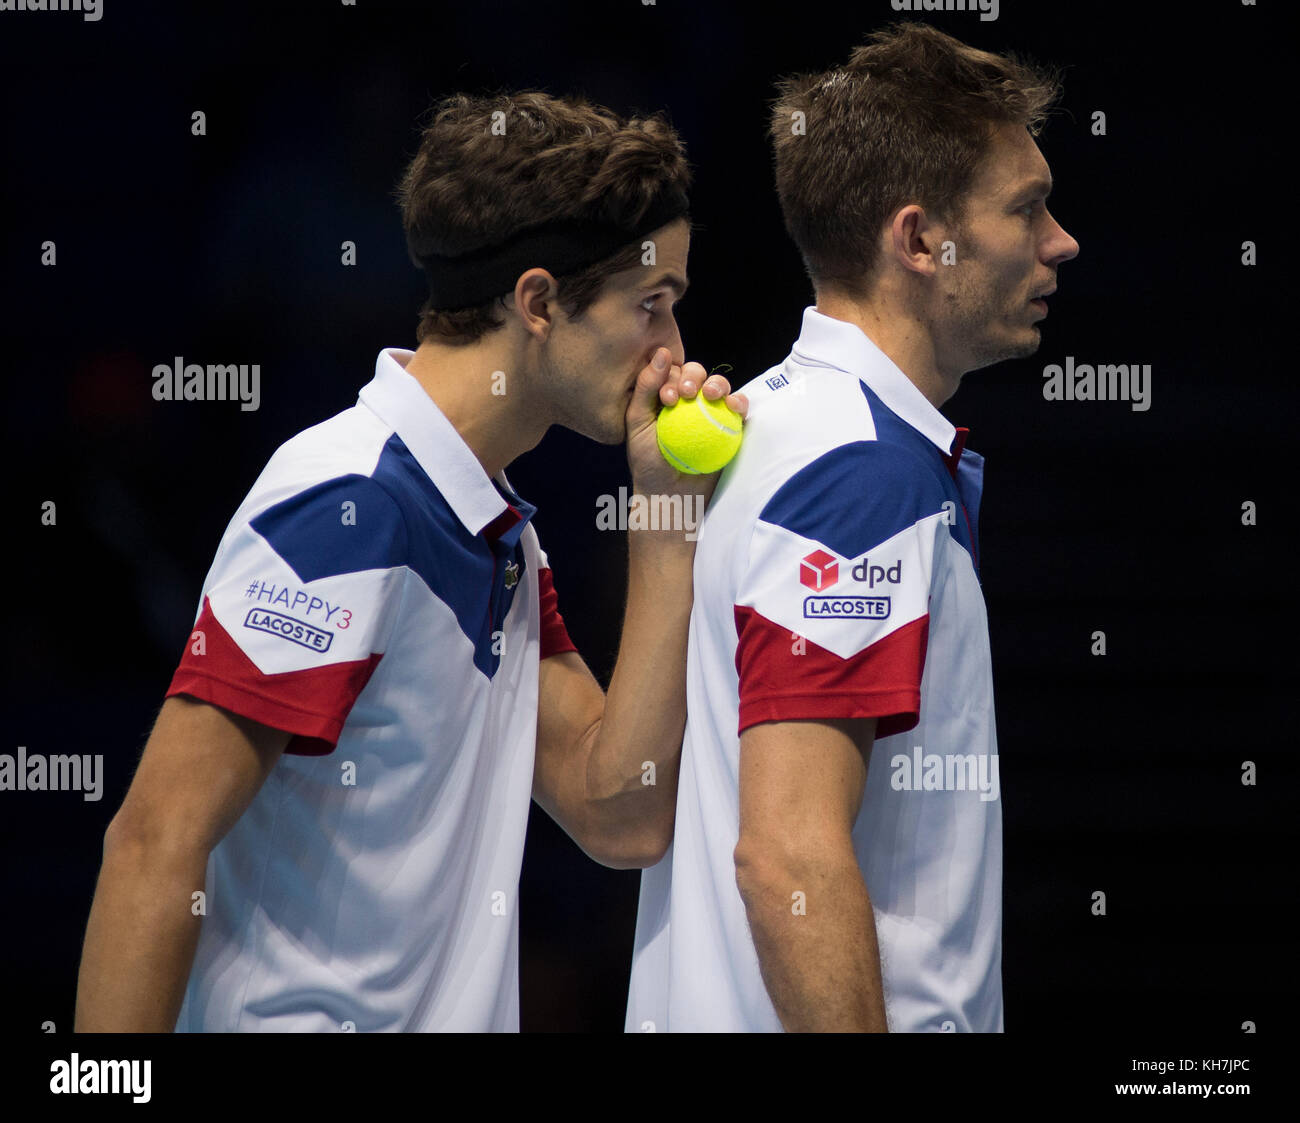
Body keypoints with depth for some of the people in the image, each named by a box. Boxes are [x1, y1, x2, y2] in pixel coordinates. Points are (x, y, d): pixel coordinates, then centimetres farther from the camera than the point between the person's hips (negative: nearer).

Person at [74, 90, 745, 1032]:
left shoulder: (501, 525, 10)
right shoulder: (348, 506, -17)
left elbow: (619, 818, 3)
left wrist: (668, 515, 2)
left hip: (458, 1012, 9)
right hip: (305, 1017, -9)